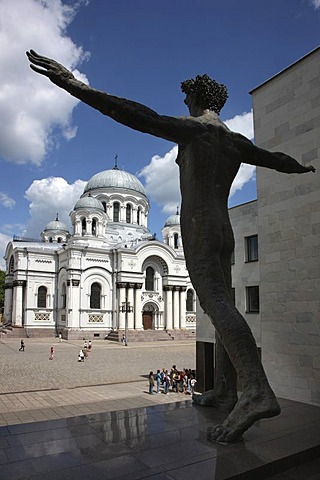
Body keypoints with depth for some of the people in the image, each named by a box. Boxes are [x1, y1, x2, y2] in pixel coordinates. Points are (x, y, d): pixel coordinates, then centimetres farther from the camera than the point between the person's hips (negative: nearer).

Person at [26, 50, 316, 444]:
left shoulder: (194, 127, 0)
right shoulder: (235, 141, 22)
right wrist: (304, 167, 58)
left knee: (215, 302, -22)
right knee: (221, 305, 5)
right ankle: (225, 392, 7)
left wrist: (75, 85, -20)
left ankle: (257, 392, -35)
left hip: (198, 229, -8)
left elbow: (142, 117, -16)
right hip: (224, 232, 8)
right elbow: (275, 160, 35)